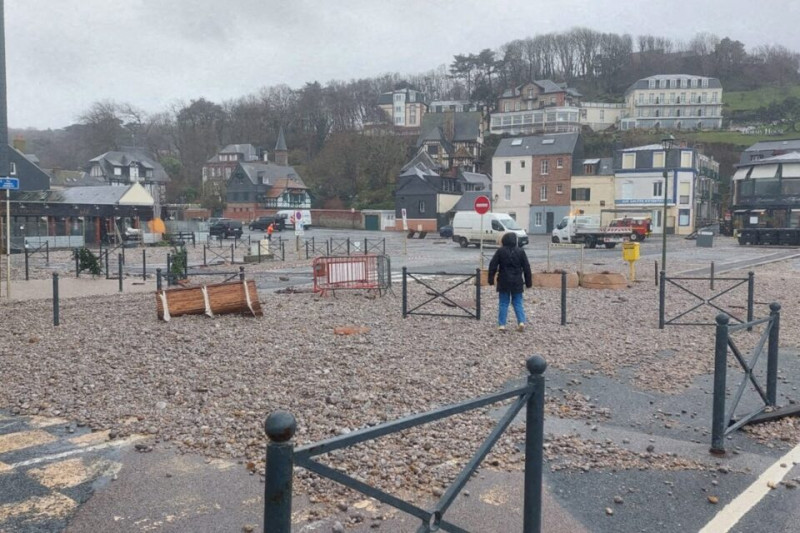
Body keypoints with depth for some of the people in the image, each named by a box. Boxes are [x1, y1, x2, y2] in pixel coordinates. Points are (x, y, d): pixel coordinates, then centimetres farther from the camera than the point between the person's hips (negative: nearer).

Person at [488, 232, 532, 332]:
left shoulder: (500, 251, -4)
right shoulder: (520, 251, -1)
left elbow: (493, 266, -3)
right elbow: (526, 268, 2)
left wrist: (491, 279, 4)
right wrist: (528, 282, 9)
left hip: (504, 282, -1)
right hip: (517, 282, 1)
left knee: (503, 303, 6)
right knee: (518, 303, 10)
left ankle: (501, 324, 4)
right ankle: (521, 321, -5)